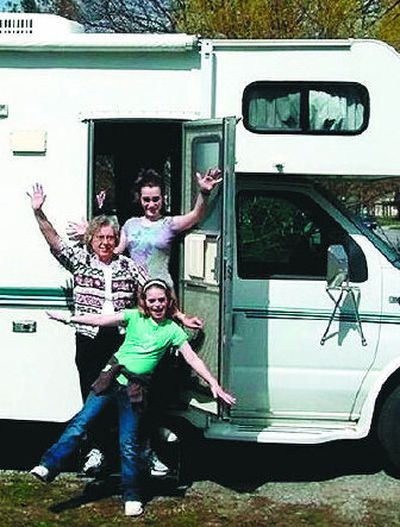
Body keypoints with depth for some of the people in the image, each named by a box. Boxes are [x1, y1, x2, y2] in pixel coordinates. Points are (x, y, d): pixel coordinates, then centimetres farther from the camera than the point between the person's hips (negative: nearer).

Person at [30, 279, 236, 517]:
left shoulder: (172, 330, 1)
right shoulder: (134, 317, 2)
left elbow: (192, 358, -2)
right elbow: (101, 320, 0)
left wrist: (214, 384, -8)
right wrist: (69, 319, -3)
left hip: (137, 388, -1)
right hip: (113, 377, 1)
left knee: (129, 444, 0)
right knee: (82, 421, -8)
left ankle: (132, 496, 13)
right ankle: (50, 466, -4)